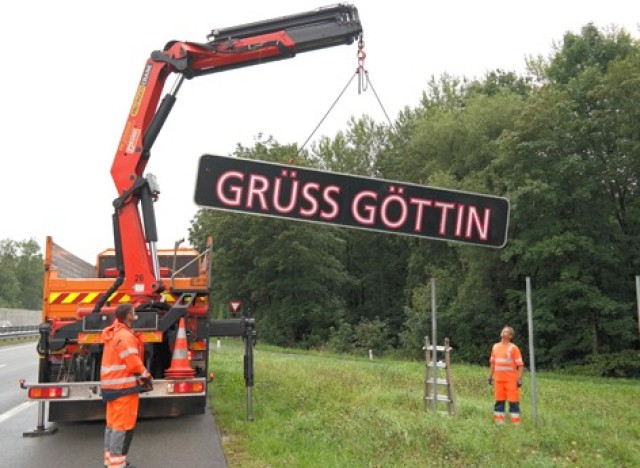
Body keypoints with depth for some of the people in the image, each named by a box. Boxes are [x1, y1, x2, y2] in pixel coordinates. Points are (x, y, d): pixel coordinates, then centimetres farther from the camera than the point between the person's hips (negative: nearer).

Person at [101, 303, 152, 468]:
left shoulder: (113, 333, 13)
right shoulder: (125, 336, -18)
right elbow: (133, 363, -21)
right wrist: (146, 376, -5)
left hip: (112, 385, 10)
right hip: (124, 386, -10)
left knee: (113, 422, 16)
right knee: (123, 424, -4)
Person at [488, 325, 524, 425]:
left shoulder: (513, 348, -7)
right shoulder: (495, 347, 10)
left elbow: (520, 364, -9)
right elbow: (493, 363, 18)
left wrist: (519, 378, -15)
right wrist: (490, 376, 15)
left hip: (511, 380, -5)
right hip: (498, 379, 5)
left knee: (513, 401, -2)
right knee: (499, 401, 9)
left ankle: (515, 422, 5)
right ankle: (499, 420, 18)